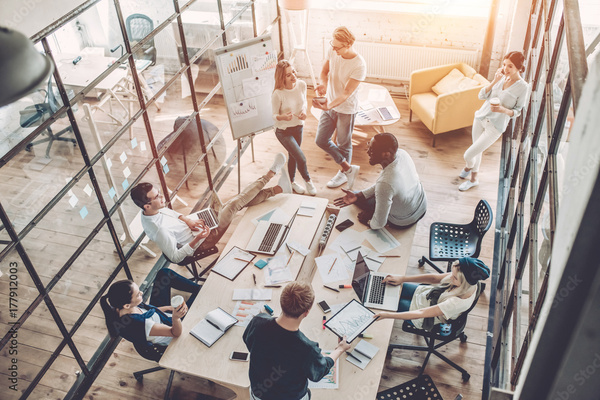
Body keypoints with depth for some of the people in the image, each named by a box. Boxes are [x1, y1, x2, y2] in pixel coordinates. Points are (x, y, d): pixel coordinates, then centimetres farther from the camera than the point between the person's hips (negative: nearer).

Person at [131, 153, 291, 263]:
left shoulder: (156, 209, -9)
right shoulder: (158, 229, -35)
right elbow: (175, 257, -30)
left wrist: (186, 220, -5)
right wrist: (196, 239, -37)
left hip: (194, 227, 8)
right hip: (201, 241, -8)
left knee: (241, 201, 3)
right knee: (234, 204, -15)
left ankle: (276, 190, 16)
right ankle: (270, 174, -3)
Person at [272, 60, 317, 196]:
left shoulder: (302, 85, -12)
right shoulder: (278, 94, -26)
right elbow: (274, 116, -15)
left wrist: (304, 111, -13)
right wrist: (283, 117, -37)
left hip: (298, 127, 5)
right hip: (283, 131, -5)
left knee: (293, 156, 22)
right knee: (301, 158, -8)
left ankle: (291, 181, 46)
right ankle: (307, 180, 22)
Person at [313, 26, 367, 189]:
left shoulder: (359, 65, -28)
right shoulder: (332, 52, -11)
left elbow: (346, 93, -29)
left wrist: (328, 106, -44)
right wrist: (323, 84, -19)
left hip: (346, 110, -6)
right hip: (329, 105, 7)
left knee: (343, 144, 13)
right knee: (321, 140, 10)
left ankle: (343, 172, 40)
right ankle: (349, 168, 24)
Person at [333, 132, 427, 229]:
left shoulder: (385, 183, -43)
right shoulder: (401, 153, -20)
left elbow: (379, 224, -29)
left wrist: (368, 223, -6)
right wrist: (357, 195, -6)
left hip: (403, 222, -6)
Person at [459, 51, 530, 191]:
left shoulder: (523, 87, -16)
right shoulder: (501, 78, -3)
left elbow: (516, 112, -7)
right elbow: (482, 96, -5)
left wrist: (502, 110, -27)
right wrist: (495, 81, -18)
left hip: (495, 127, -5)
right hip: (481, 117, 5)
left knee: (468, 154, -4)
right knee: (477, 152, 21)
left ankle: (469, 166, 34)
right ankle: (473, 179, 46)